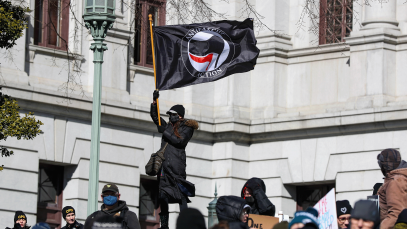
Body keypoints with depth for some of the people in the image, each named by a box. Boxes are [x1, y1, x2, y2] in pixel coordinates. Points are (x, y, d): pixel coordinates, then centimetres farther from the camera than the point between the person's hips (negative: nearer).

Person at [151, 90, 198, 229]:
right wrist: (154, 101, 13)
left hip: (177, 163, -6)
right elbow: (154, 115, 26)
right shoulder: (168, 126, 22)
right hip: (164, 163, 6)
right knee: (163, 194, 2)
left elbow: (180, 141, -9)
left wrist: (165, 132, -6)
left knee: (180, 192, -14)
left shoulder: (187, 128, 6)